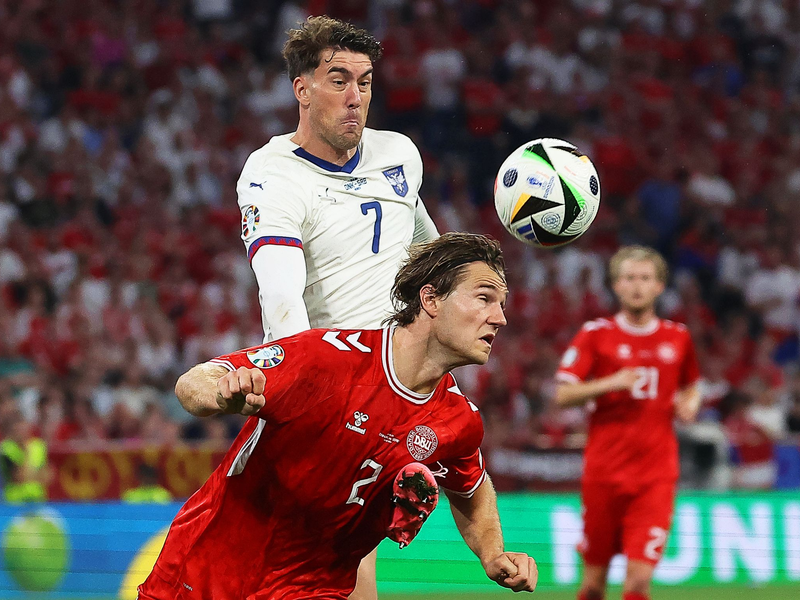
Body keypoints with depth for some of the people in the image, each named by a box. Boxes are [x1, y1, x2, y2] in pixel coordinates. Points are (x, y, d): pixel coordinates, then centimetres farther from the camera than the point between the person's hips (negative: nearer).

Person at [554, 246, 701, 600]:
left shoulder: (677, 338, 9)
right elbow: (562, 395, -4)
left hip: (655, 475, 1)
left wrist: (690, 403, 4)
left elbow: (690, 385, 27)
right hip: (604, 471, -1)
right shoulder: (595, 334, 1)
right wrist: (610, 383, -19)